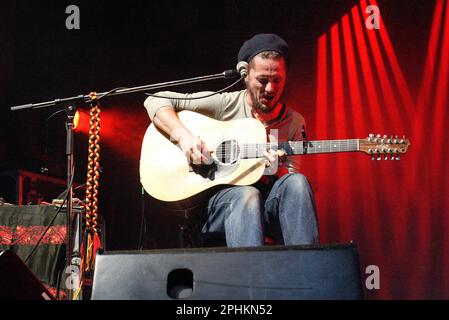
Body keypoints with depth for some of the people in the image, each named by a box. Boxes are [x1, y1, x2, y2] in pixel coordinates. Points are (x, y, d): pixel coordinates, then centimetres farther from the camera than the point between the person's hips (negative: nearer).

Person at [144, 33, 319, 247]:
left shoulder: (294, 123, 10)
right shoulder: (224, 104, 1)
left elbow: (291, 176, 10)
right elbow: (155, 101, -2)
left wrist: (276, 170, -14)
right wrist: (184, 136, -19)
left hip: (268, 206, 3)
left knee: (296, 182, -28)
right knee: (246, 195, -36)